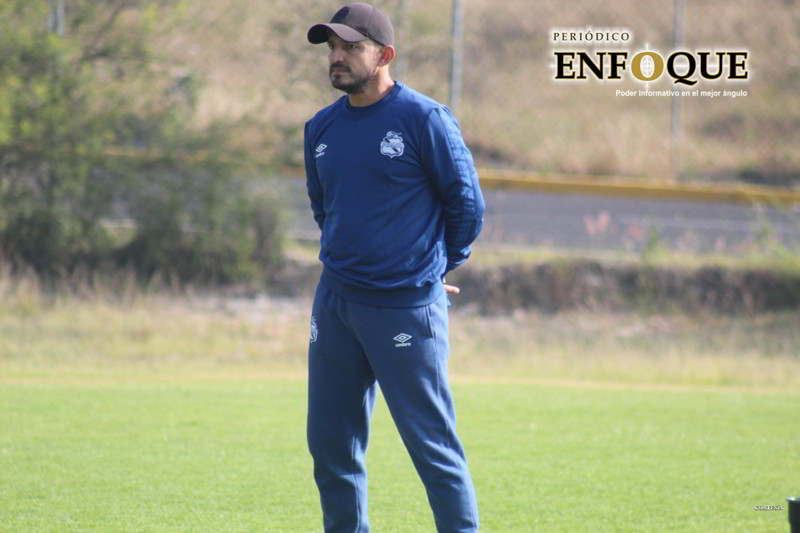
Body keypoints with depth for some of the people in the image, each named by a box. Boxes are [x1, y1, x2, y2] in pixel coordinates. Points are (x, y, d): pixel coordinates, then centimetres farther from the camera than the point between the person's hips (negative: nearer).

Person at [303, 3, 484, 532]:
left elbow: (467, 205, -2)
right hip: (335, 304, 6)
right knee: (331, 443, 8)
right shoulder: (321, 128, 10)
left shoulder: (425, 119, -8)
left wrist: (434, 270, 7)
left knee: (433, 444, -6)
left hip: (407, 307, -6)